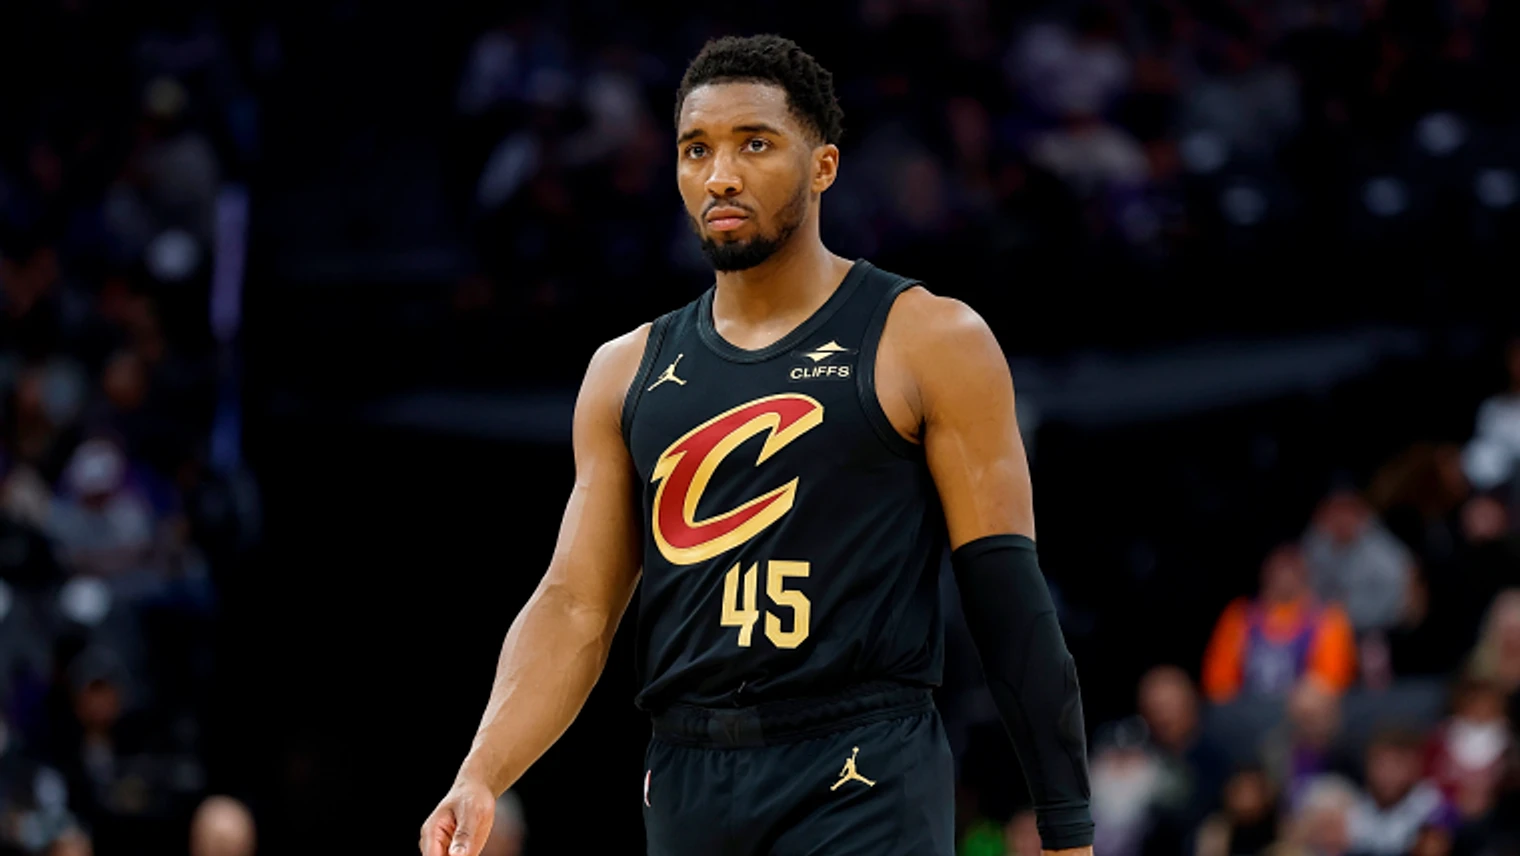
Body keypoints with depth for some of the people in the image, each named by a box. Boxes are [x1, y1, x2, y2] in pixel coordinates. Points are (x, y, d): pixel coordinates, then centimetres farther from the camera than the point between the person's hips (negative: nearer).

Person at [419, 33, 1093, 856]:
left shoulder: (928, 344, -1)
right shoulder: (629, 372, 14)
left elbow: (1011, 604, -3)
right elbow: (575, 604, 10)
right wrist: (482, 775, -7)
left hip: (863, 790, -5)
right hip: (686, 786, 6)